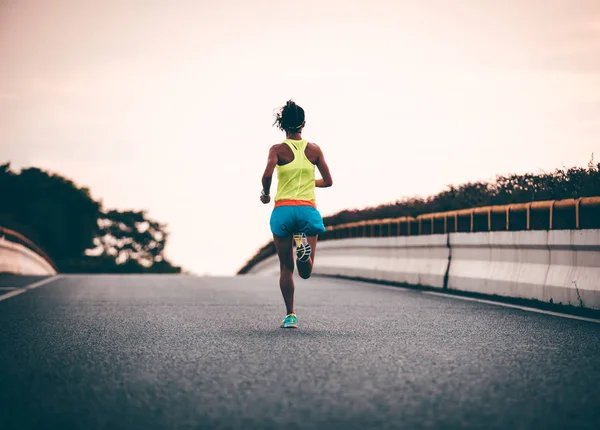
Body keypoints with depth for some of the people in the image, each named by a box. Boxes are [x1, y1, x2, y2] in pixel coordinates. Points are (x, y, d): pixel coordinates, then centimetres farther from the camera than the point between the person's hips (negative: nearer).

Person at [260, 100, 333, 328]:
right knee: (305, 273, 5)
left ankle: (290, 315, 5)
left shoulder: (278, 149, -2)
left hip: (283, 210, -1)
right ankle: (303, 246, -28)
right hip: (308, 210, 1)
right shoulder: (314, 149, 6)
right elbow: (328, 181, 9)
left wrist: (265, 194, 1)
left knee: (286, 267, 11)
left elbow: (267, 175, -18)